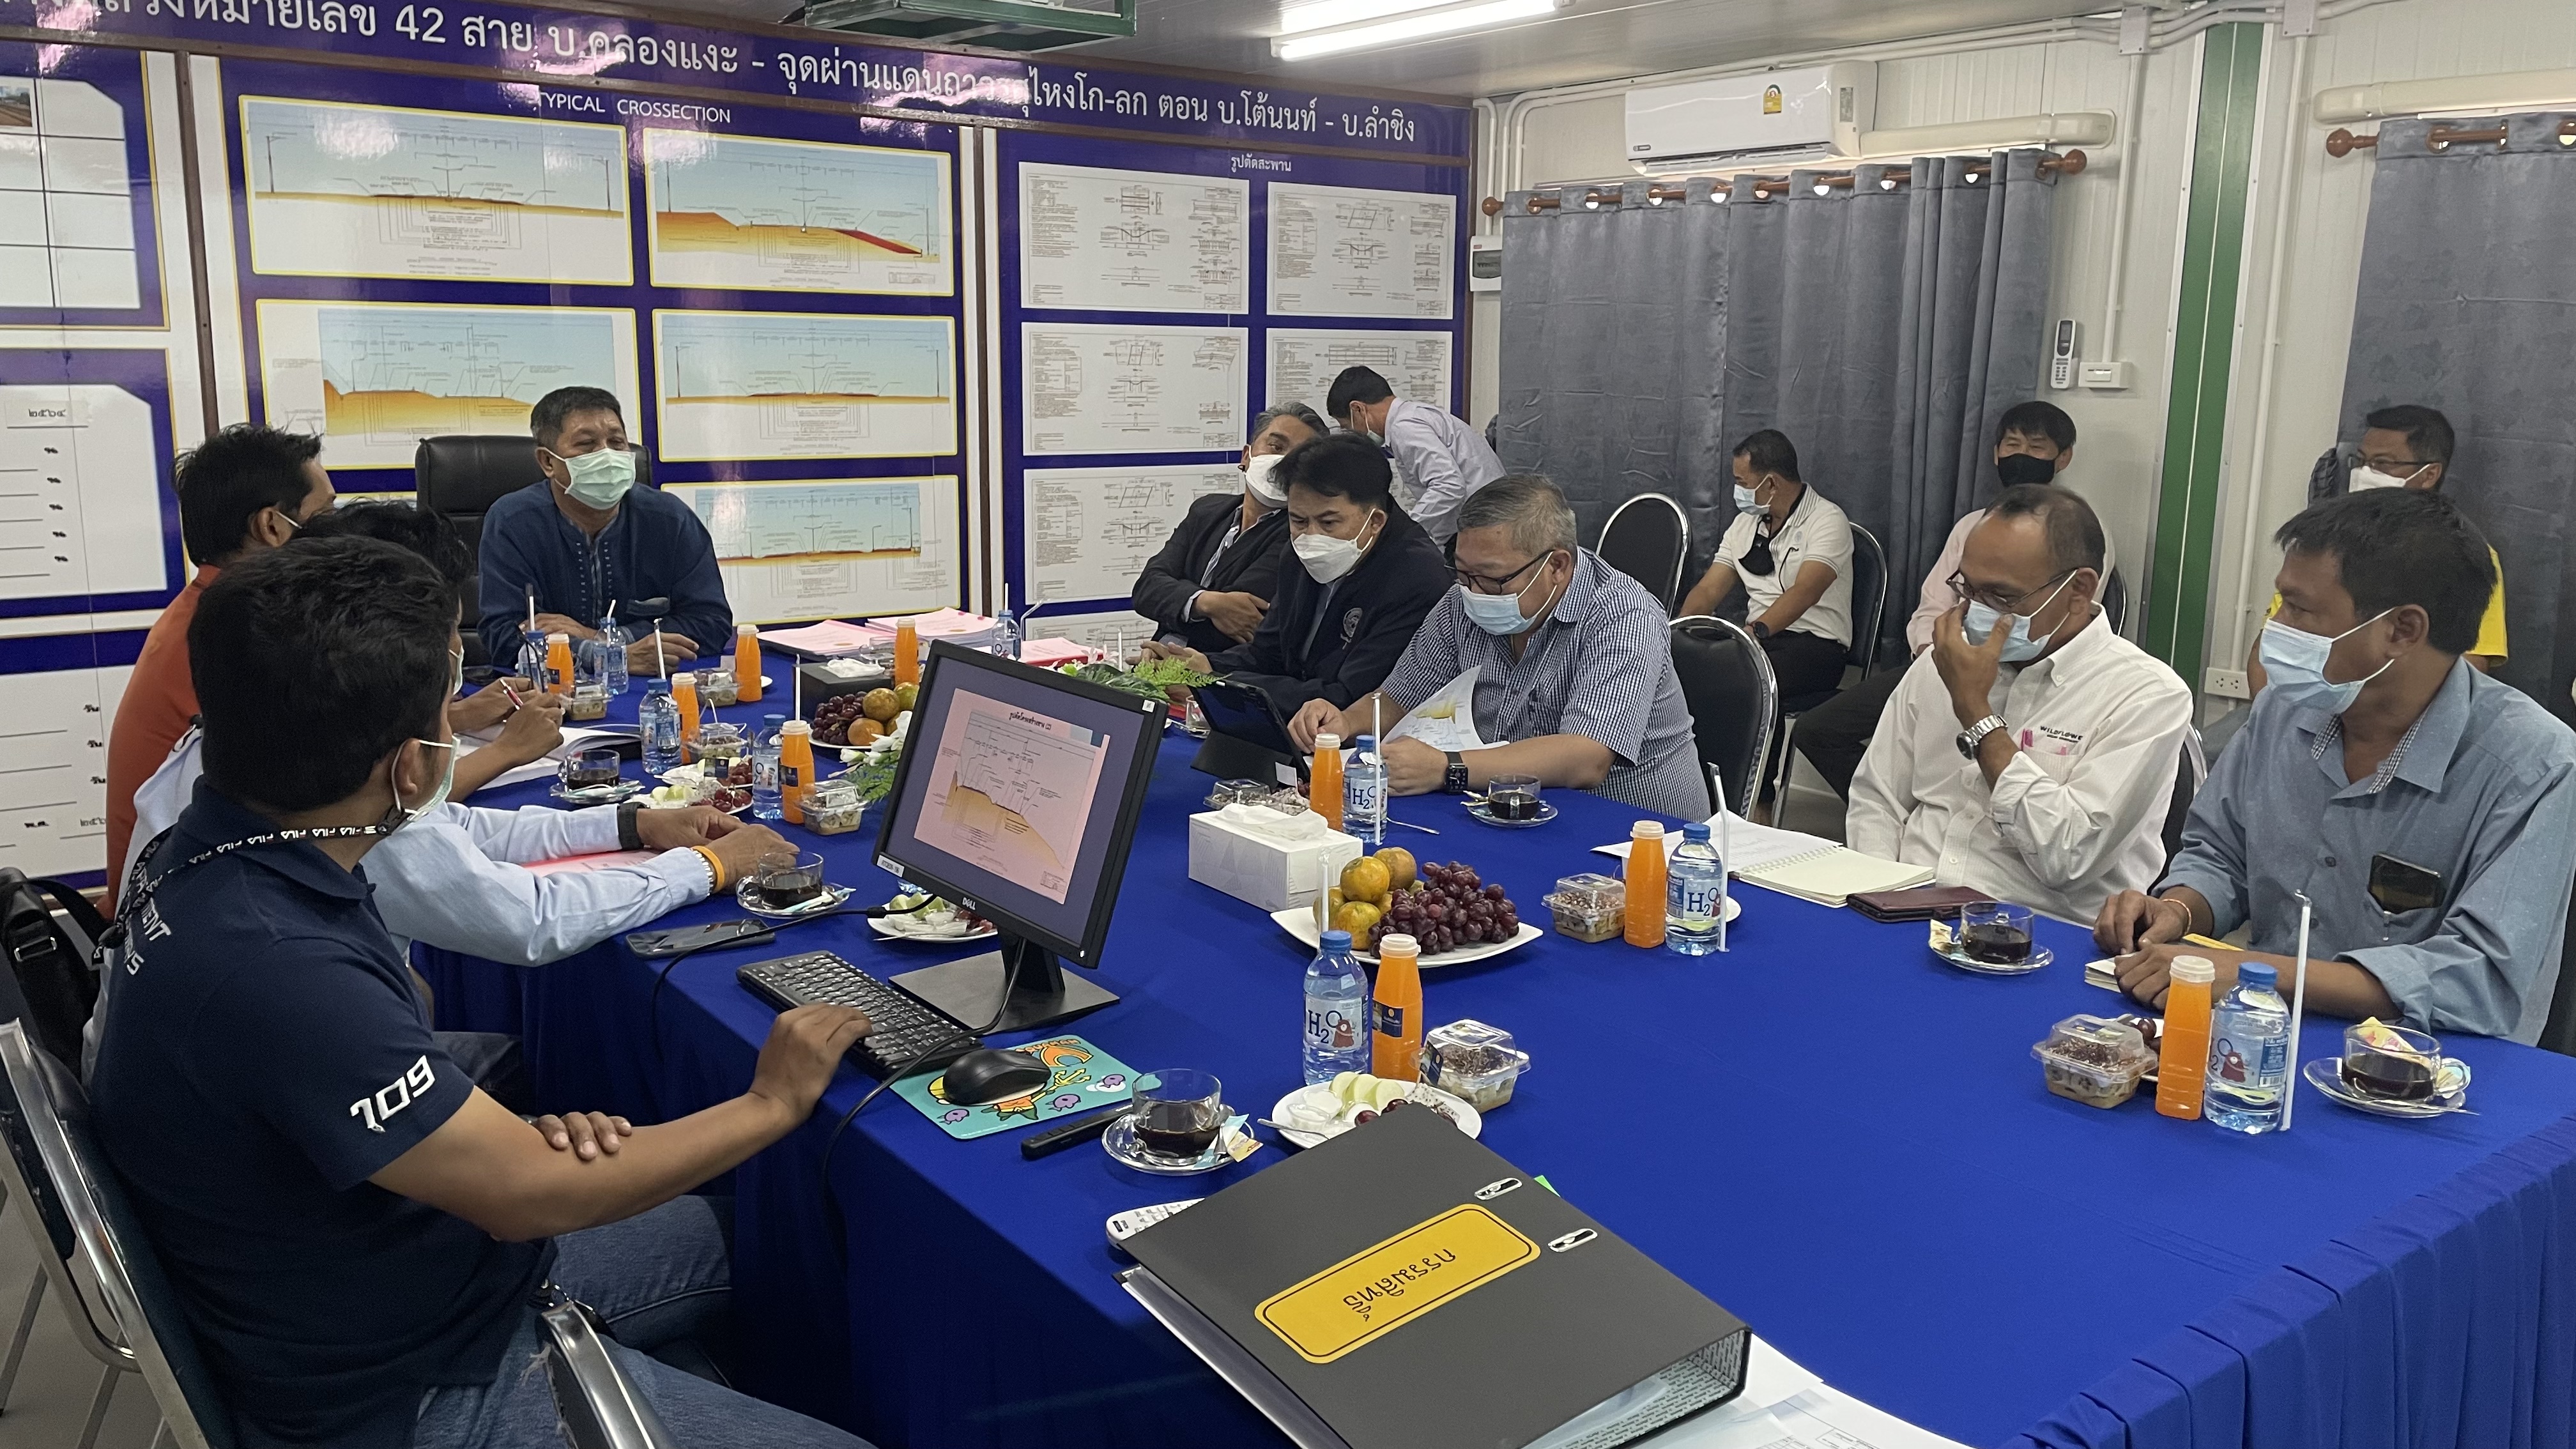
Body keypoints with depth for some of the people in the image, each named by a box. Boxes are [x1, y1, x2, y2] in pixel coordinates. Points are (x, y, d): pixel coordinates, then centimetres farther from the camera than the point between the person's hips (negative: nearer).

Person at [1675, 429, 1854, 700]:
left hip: (1815, 642, -6)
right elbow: (1708, 589, 12)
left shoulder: (1827, 520, -5)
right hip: (1755, 638, 6)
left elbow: (1805, 592, -21)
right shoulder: (1745, 522, 18)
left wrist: (1757, 630, -36)